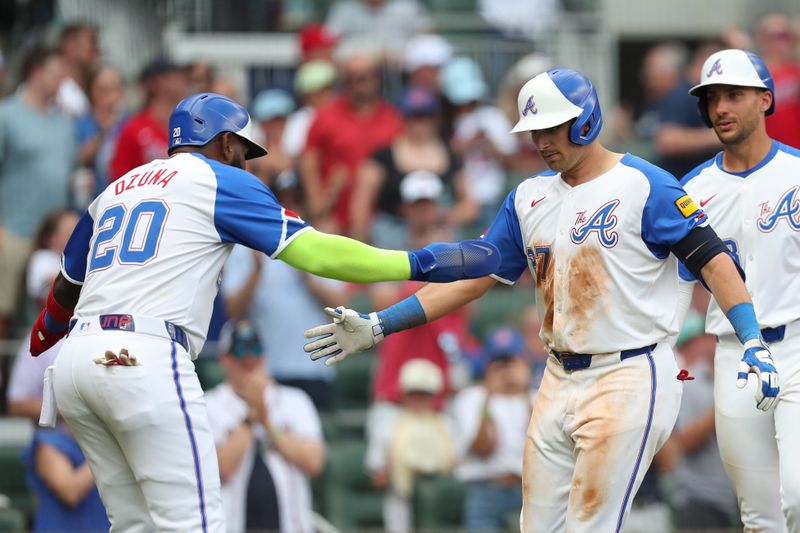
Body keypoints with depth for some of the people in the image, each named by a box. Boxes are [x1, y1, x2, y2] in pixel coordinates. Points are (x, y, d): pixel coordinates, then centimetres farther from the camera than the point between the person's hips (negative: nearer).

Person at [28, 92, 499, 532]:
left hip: (75, 362, 7)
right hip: (143, 359, -7)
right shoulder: (221, 181, 7)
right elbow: (315, 252, -1)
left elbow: (66, 288, 37)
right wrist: (420, 264, 5)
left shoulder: (115, 190, 25)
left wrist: (48, 331, 59)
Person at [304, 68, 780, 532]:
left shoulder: (644, 186, -7)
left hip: (629, 379, -7)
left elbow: (712, 258, -11)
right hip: (561, 383, 7)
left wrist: (753, 343, -24)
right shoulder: (529, 198, 12)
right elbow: (472, 277, 14)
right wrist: (378, 327, 8)